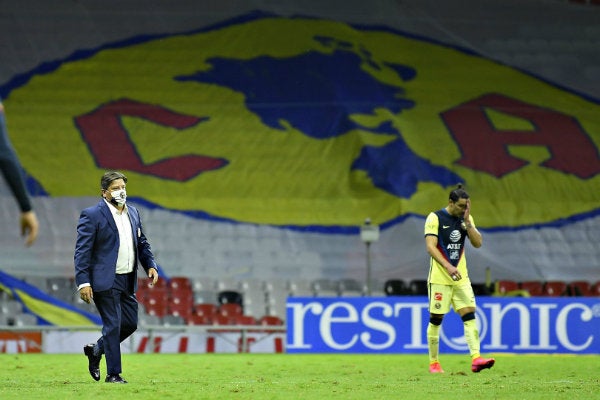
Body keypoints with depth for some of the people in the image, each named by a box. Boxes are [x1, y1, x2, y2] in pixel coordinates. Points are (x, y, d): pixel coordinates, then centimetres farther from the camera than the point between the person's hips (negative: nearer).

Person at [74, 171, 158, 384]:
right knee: (113, 326, -5)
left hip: (128, 280, 7)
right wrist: (83, 282, -18)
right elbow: (82, 251, -11)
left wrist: (150, 265, 6)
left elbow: (142, 243, 22)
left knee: (130, 324, 11)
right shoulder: (92, 215, -8)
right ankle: (113, 374, 4)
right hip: (105, 281, -7)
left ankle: (95, 350, 31)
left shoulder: (133, 213, 13)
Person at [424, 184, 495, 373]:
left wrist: (467, 221, -10)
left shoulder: (466, 219, 9)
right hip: (439, 278, -5)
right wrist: (448, 266, -27)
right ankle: (433, 363, 10)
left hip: (461, 277, 5)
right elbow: (431, 246, -17)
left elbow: (478, 243, 1)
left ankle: (476, 358, -16)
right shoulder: (435, 218, -8)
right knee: (436, 319, 0)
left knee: (469, 315, -8)